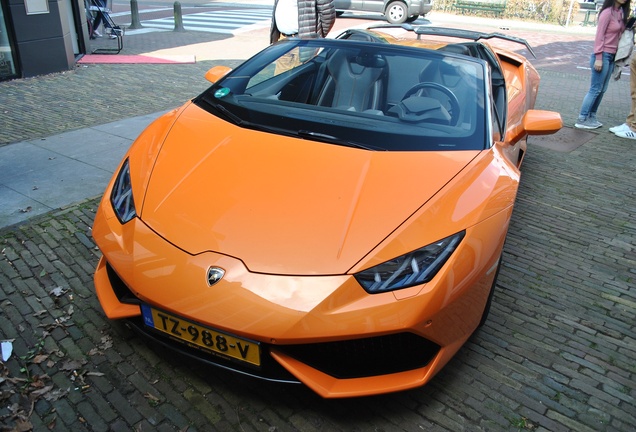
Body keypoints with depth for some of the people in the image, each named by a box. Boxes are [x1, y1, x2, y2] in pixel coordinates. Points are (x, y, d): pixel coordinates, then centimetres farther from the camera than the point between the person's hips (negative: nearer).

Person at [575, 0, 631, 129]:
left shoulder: (621, 12, 10)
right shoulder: (607, 12, -12)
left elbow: (618, 35, 14)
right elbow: (599, 36, -14)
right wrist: (599, 58, -17)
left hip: (612, 56, 8)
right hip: (603, 55, -8)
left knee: (602, 89, 10)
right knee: (595, 89, -6)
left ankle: (591, 117, 17)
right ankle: (582, 119, -1)